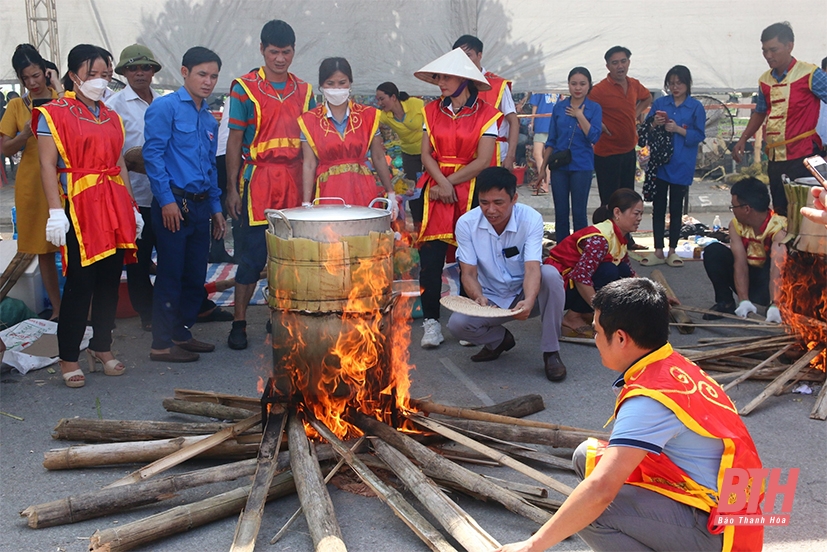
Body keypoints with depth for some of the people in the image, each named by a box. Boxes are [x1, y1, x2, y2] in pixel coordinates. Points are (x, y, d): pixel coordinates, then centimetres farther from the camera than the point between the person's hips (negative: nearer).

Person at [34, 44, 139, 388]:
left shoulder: (111, 117, 18)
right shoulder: (54, 113, -1)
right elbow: (48, 166, -8)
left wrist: (131, 207, 15)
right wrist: (55, 213, -17)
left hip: (114, 208, 6)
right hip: (79, 208, -6)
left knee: (110, 281, 8)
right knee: (79, 283, -6)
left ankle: (102, 347, 22)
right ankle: (68, 358, 5)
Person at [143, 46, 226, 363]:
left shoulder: (209, 119, 18)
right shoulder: (165, 107, -5)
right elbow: (153, 155, -12)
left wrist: (215, 207, 17)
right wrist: (167, 199, -17)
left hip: (201, 204, 7)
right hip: (174, 202, -7)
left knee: (196, 275, 11)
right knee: (171, 274, -4)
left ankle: (182, 333, 24)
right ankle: (162, 344, 4)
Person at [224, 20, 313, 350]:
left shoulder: (304, 91, 12)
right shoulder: (245, 88, 1)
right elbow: (234, 141, 0)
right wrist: (232, 188, -5)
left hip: (294, 183, 4)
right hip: (257, 180, -4)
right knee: (252, 256, -2)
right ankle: (239, 322, 8)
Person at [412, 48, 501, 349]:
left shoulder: (486, 114, -1)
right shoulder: (432, 111, 10)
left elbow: (482, 161, -7)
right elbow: (426, 154, 3)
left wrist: (450, 183, -9)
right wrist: (441, 182, -13)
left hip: (471, 192, -2)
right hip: (436, 190, 3)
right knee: (430, 258, -6)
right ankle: (431, 321, 0)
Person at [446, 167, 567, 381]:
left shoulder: (531, 219, -20)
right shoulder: (466, 223, -15)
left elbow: (532, 269, -31)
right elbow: (468, 272, -17)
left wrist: (529, 301, -51)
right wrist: (478, 297, -40)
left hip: (525, 294, -1)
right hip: (491, 298, 1)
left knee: (550, 274, -33)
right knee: (457, 323, -27)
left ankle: (551, 352, -17)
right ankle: (500, 339, 9)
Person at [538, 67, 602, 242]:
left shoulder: (594, 108, -2)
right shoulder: (559, 107, 5)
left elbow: (594, 137, -14)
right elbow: (551, 140, 9)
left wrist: (579, 115, -13)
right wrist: (543, 166, 8)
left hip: (581, 167, -3)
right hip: (559, 166, 3)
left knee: (579, 213, 2)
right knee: (560, 212, 8)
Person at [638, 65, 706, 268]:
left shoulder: (696, 107, -1)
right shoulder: (659, 103, 5)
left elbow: (699, 135, -5)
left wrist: (678, 129, -18)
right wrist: (654, 124, -15)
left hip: (681, 166, -2)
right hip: (659, 163, 2)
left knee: (676, 208, 6)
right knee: (658, 207, 5)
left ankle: (672, 251, 15)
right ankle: (658, 251, 11)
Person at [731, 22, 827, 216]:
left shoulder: (809, 74, -8)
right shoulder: (765, 80, 10)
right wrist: (743, 139, 15)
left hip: (802, 157, -6)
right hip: (775, 158, 6)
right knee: (780, 214, 12)